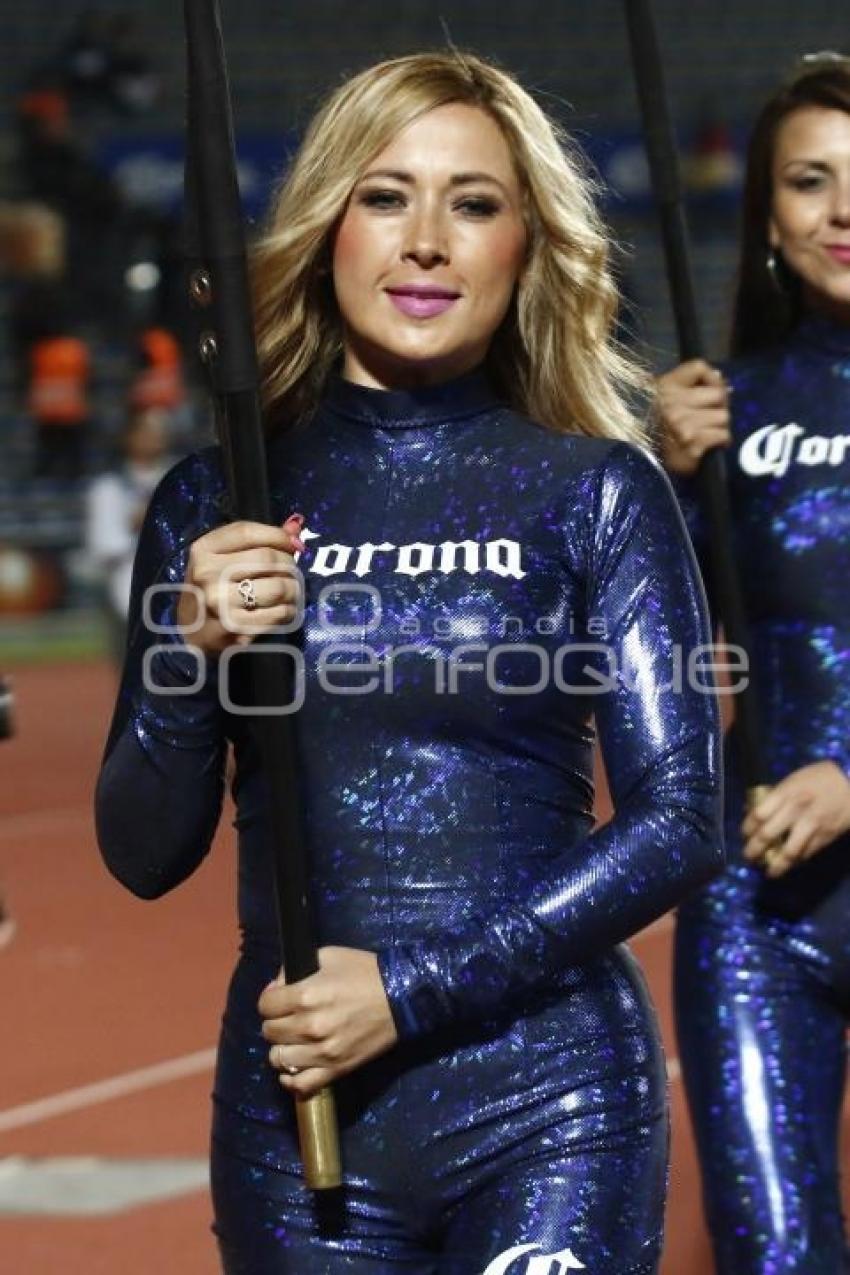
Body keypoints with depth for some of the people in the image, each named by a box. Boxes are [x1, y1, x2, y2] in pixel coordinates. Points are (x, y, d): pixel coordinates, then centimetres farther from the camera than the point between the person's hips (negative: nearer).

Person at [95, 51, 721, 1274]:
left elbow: (681, 819, -5)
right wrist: (197, 658, -12)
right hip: (291, 1104, 2)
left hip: (547, 1103, -2)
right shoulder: (216, 504, 5)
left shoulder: (598, 493, -1)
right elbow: (143, 854, 6)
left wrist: (415, 990, -12)